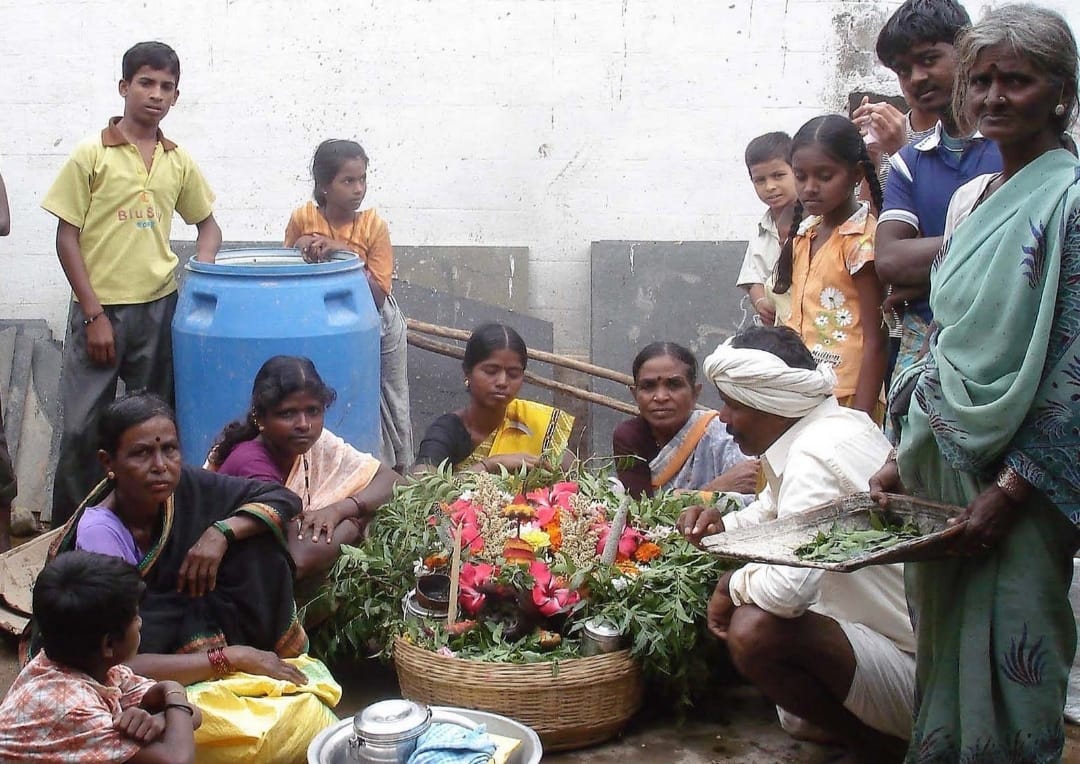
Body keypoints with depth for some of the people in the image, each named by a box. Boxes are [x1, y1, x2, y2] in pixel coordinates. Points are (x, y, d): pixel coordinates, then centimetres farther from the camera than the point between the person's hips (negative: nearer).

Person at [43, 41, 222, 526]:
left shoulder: (180, 163, 6)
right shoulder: (92, 155, -4)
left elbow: (207, 223, 20)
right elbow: (66, 238, -5)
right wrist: (94, 315, -10)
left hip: (160, 308, 4)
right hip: (100, 309, -3)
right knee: (82, 426, -2)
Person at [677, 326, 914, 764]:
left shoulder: (814, 456, -25)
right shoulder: (841, 424, 4)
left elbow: (786, 587, -36)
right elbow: (773, 509, 21)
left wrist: (732, 586, -14)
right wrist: (723, 525, 0)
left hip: (917, 675, -10)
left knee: (755, 631, -29)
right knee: (747, 585, 18)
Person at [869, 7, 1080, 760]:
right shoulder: (971, 198, 13)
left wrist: (1010, 490, -16)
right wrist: (904, 457, 12)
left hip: (1018, 478, -7)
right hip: (943, 463, 7)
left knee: (1007, 665, 1)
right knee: (942, 643, 13)